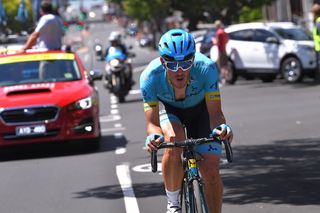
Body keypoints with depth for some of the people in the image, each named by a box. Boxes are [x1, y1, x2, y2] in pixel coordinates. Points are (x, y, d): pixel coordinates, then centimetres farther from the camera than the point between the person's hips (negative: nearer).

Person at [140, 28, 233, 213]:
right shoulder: (150, 76, -35)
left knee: (211, 171, -11)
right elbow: (152, 123, -33)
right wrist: (153, 136, -56)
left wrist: (222, 127, -57)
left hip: (200, 109, 0)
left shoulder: (206, 68, -36)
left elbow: (215, 113, -35)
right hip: (168, 109, 0)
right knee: (173, 141, -33)